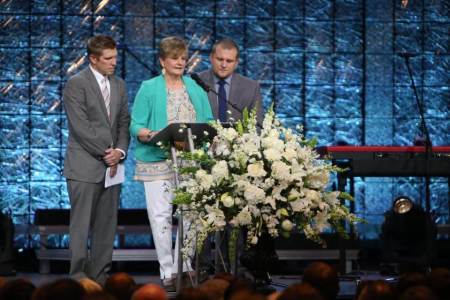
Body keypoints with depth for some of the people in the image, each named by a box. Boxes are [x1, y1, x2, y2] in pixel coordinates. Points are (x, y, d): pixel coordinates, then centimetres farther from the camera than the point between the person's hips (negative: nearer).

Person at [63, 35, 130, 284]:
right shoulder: (76, 84, -6)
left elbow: (124, 123, 14)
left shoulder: (118, 85, 15)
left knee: (107, 225, 5)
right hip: (84, 166, -6)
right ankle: (79, 276, -2)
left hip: (111, 164, 6)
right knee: (81, 224, -5)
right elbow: (80, 126, -12)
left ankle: (100, 276, 8)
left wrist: (119, 151, -4)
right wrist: (106, 152, -12)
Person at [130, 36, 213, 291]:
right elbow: (136, 127, 0)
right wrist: (152, 135, -21)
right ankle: (168, 271, 1)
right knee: (161, 215, -5)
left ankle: (185, 266, 8)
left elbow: (208, 123, 13)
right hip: (158, 162, -3)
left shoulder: (196, 89, 14)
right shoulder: (149, 89, 4)